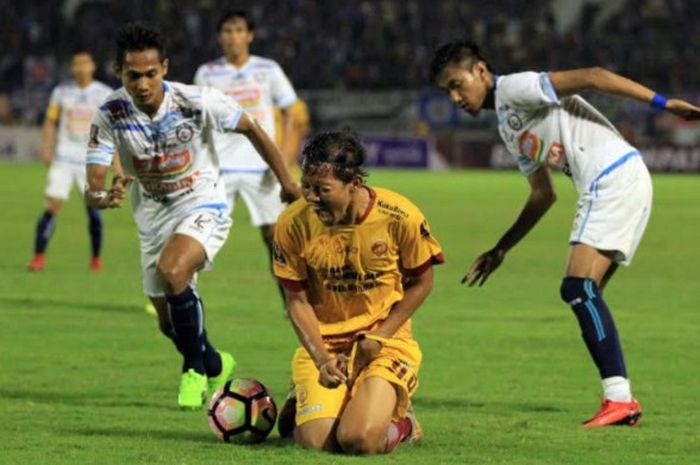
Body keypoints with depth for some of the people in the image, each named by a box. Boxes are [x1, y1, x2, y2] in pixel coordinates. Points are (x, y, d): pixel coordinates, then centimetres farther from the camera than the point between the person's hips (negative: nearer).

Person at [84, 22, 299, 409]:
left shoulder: (197, 102, -23)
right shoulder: (110, 115, -20)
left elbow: (251, 130, -5)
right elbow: (93, 183, -23)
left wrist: (286, 183, 4)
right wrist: (102, 196, -49)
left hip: (203, 206, -4)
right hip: (153, 216, 4)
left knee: (172, 271, -32)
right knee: (169, 324, 11)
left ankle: (195, 368, -11)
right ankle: (215, 366, 44)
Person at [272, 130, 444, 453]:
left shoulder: (400, 217, -16)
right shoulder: (293, 224, -13)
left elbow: (420, 283, 0)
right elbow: (296, 300, -2)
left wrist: (378, 337, -10)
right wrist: (321, 359, -15)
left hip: (385, 340, -2)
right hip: (321, 343, 2)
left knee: (359, 440, -25)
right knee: (319, 442, -18)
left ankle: (401, 423, 14)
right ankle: (300, 405, 21)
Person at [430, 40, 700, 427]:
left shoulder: (515, 89, -5)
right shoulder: (508, 126, 24)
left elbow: (589, 77, -14)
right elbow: (543, 196, 32)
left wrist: (661, 103, -20)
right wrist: (500, 250, 32)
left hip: (616, 177, -10)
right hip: (605, 188, 10)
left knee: (579, 287, -18)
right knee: (579, 294, 7)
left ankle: (619, 398, -24)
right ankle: (620, 401, 5)